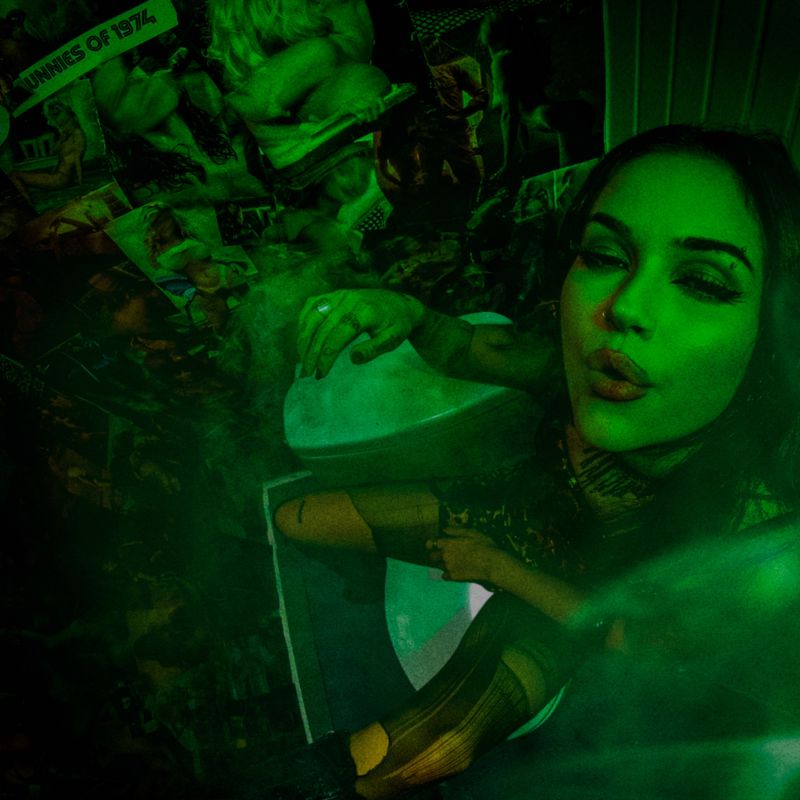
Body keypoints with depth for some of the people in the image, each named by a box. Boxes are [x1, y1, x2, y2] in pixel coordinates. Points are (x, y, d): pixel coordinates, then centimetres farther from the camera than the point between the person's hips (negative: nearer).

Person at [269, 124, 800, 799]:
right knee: (290, 521, 4)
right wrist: (405, 312, -27)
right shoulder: (575, 350, -29)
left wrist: (498, 567, -17)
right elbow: (460, 347, -7)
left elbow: (644, 643, -19)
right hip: (519, 509, 4)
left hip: (573, 600, -3)